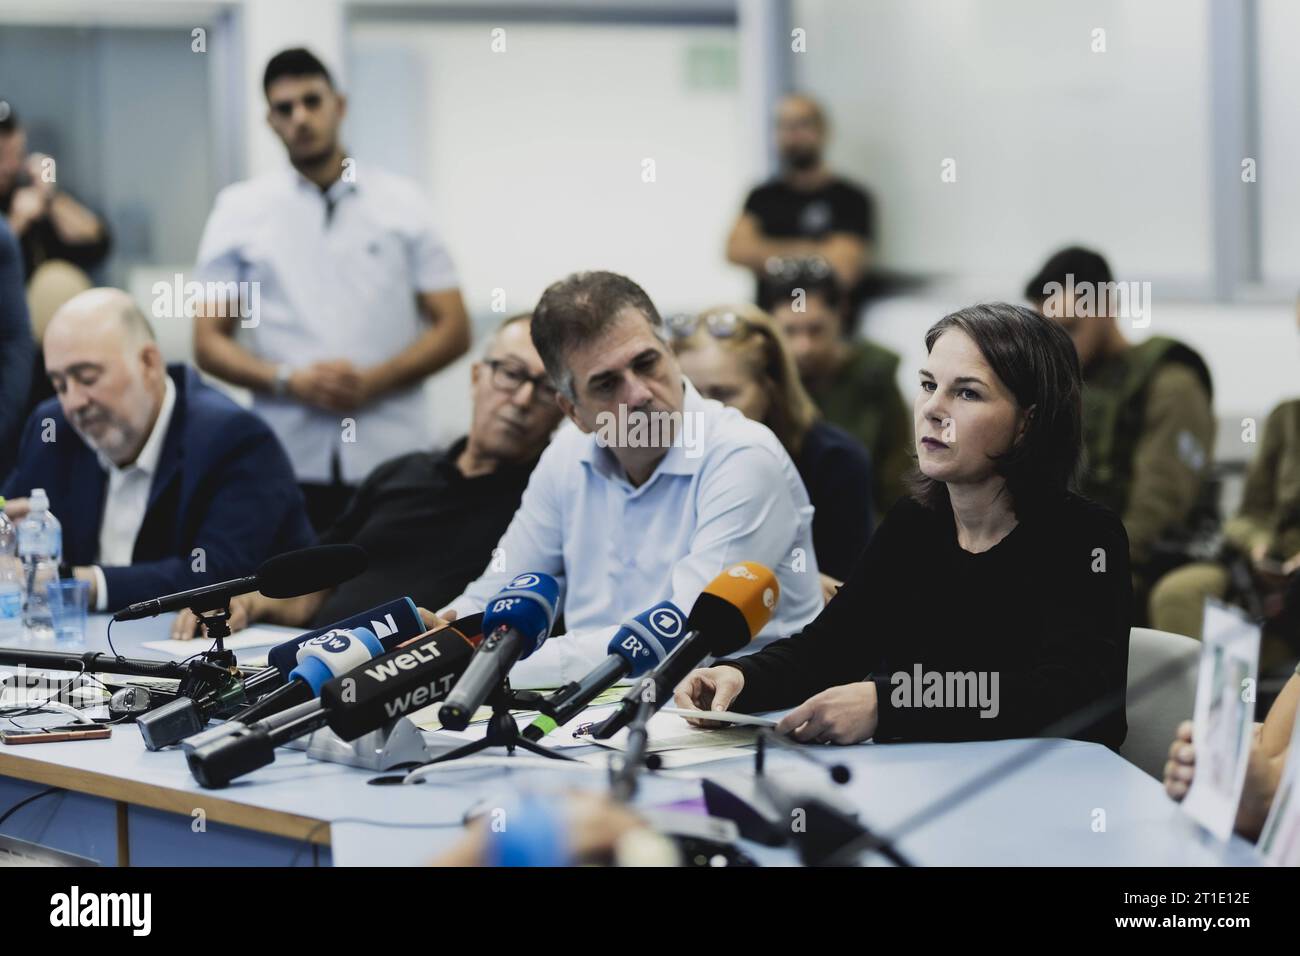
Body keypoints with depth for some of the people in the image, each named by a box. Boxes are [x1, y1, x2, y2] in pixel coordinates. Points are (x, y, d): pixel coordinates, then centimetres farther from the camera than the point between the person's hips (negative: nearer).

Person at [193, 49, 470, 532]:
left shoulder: (402, 202, 9)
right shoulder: (239, 210, 11)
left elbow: (453, 329, 7)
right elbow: (209, 341, 8)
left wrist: (373, 382, -10)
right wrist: (290, 381, -9)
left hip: (394, 458, 0)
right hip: (289, 462, 0)